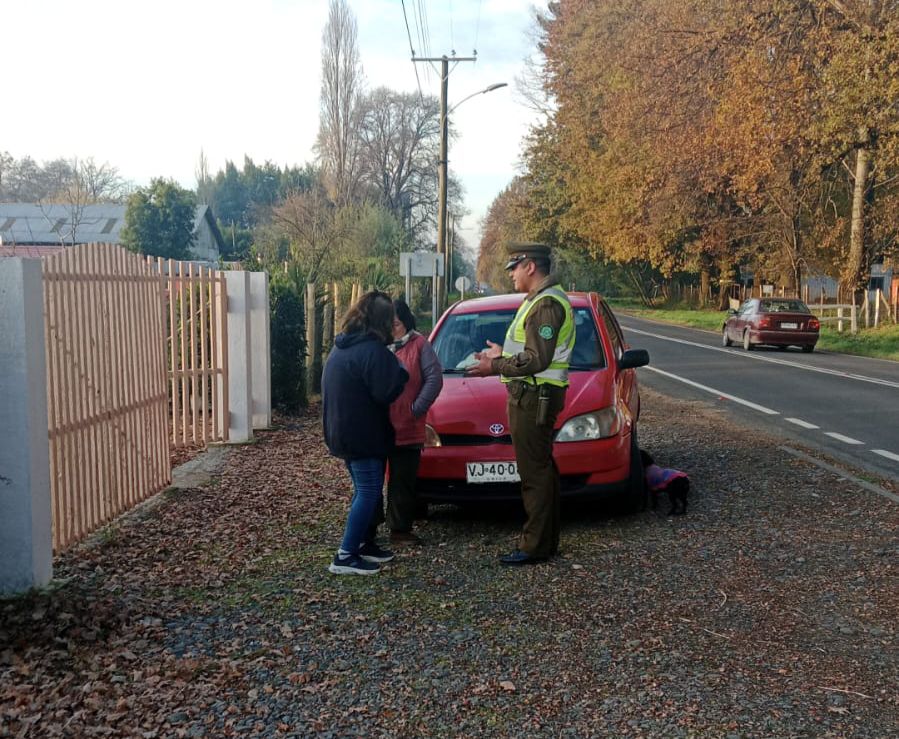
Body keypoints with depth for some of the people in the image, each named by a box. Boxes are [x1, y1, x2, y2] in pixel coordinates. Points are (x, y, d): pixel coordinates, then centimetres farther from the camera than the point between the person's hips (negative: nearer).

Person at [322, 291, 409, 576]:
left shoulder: (341, 347, 11)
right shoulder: (373, 350, -20)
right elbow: (386, 392, -21)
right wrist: (400, 371, -3)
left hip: (342, 431, 10)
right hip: (362, 434, -10)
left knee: (364, 490, 20)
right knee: (368, 493, -4)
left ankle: (362, 543, 27)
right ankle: (345, 556, -4)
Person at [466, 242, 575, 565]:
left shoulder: (546, 304, -17)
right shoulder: (539, 300, 18)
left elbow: (537, 360, -23)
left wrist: (495, 366, -17)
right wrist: (502, 354, 20)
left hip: (534, 398, -11)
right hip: (531, 395, 11)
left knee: (534, 471, -7)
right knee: (541, 469, 15)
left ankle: (535, 546, -2)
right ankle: (547, 540, 23)